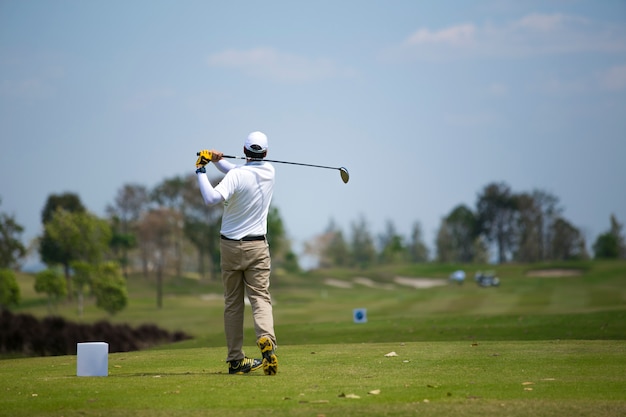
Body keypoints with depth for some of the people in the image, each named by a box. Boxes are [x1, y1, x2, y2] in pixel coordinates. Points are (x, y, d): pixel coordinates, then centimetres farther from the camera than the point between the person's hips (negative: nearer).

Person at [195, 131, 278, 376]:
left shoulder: (237, 176, -16)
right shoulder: (269, 172, 1)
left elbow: (212, 198, -30)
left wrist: (201, 171, -19)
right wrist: (218, 161, 1)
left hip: (231, 246, -2)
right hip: (257, 246, 2)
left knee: (233, 303, 7)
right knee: (260, 298, -3)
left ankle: (235, 360, 7)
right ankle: (266, 339, -32)